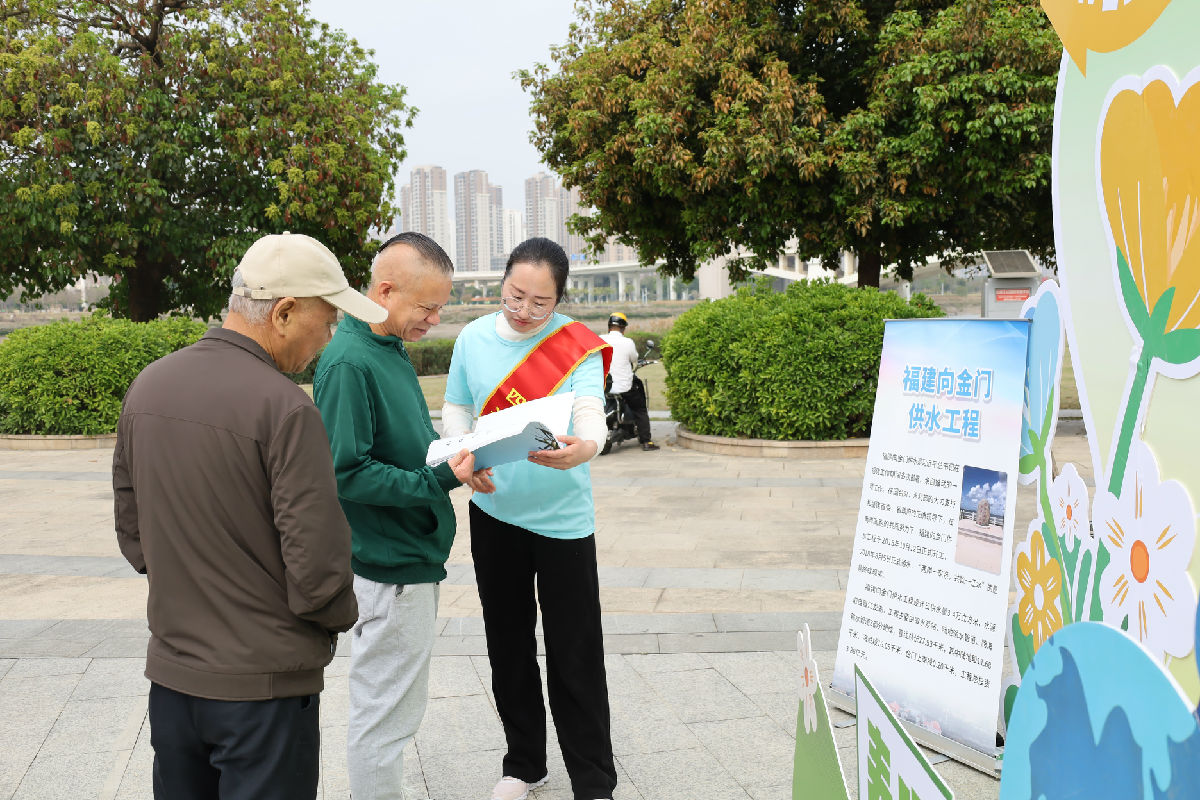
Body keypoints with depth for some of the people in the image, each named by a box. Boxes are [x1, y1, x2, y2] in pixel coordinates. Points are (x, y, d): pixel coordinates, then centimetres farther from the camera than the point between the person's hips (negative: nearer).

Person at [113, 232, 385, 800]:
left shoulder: (147, 386, 1)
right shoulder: (283, 407, -21)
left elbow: (131, 532, 10)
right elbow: (317, 566, -20)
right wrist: (342, 614, 0)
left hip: (171, 670, 7)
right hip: (263, 682, -6)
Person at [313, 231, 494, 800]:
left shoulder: (392, 349, 10)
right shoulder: (348, 361, -20)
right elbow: (346, 472, -23)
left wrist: (451, 461, 0)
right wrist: (440, 480, -24)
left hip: (412, 560, 10)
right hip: (387, 569, -10)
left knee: (396, 706, 21)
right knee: (385, 715, 4)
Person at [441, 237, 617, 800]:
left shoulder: (578, 346, -9)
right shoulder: (473, 339, 1)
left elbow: (590, 413, -23)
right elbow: (455, 409, 9)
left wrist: (584, 448, -46)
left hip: (562, 515, -3)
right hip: (494, 511, 4)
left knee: (575, 657, 0)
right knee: (508, 646, 15)